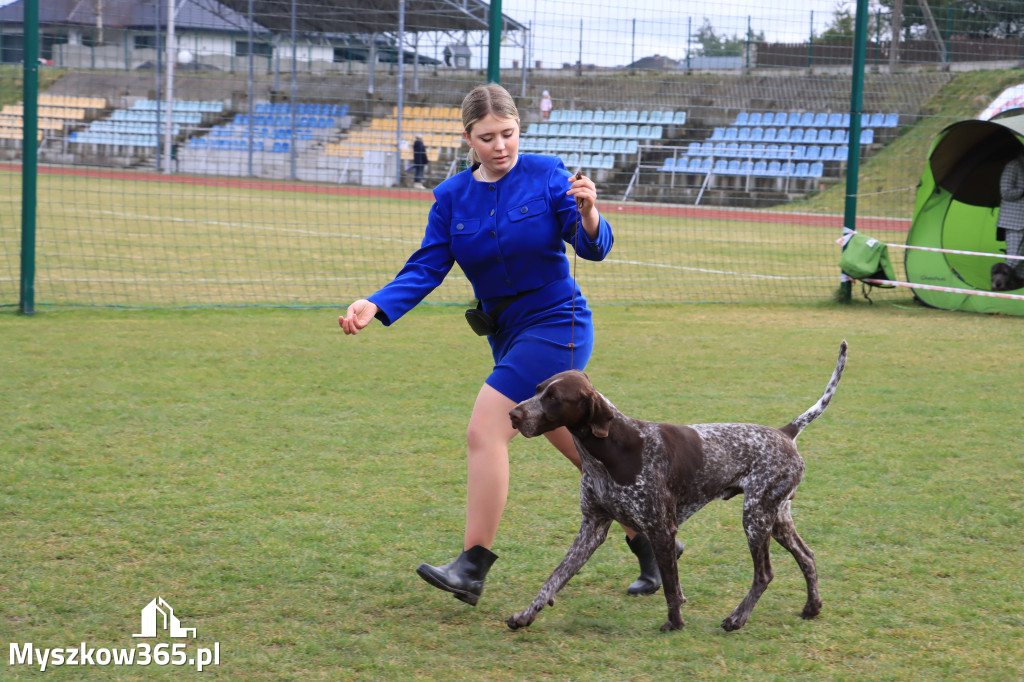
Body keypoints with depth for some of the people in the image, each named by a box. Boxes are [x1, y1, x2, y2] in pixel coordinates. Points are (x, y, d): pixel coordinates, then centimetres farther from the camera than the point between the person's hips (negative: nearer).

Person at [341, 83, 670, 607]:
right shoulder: (452, 197, 4)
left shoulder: (546, 175, -10)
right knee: (581, 449, 15)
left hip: (555, 323, -6)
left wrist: (588, 214, -35)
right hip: (506, 334, 7)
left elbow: (594, 248, -13)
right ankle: (648, 540, 30)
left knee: (485, 430, -18)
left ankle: (472, 568, -16)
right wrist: (375, 306, -18)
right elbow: (426, 268, -2)